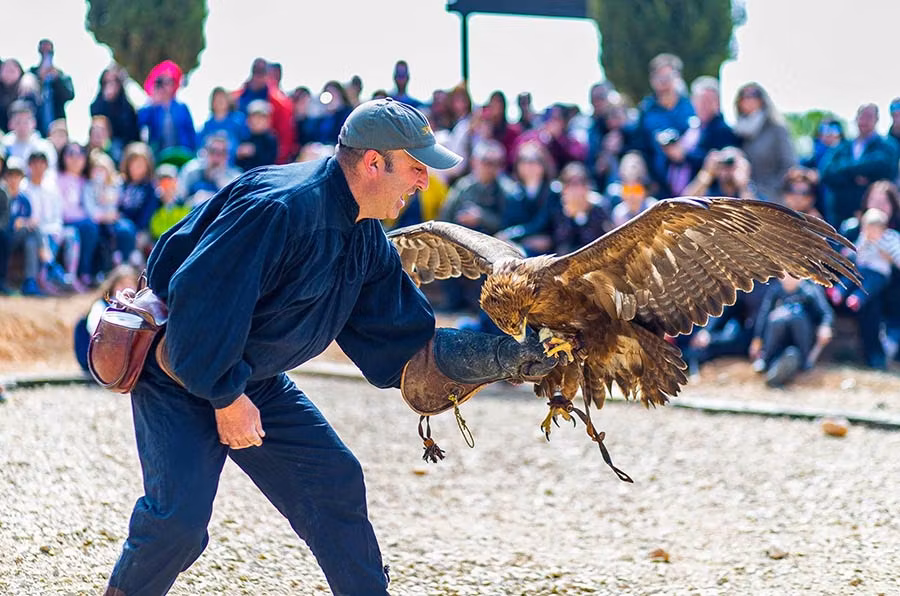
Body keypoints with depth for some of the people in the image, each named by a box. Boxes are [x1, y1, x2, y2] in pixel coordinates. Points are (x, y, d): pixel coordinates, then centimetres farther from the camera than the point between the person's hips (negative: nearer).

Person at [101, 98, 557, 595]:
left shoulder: (366, 242, 2)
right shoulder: (280, 208, -29)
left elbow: (410, 348, 4)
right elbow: (199, 299, -31)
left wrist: (513, 357, -6)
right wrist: (226, 396, -23)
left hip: (252, 379, 9)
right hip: (181, 376, -9)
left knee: (334, 483, 4)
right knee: (180, 516, -19)